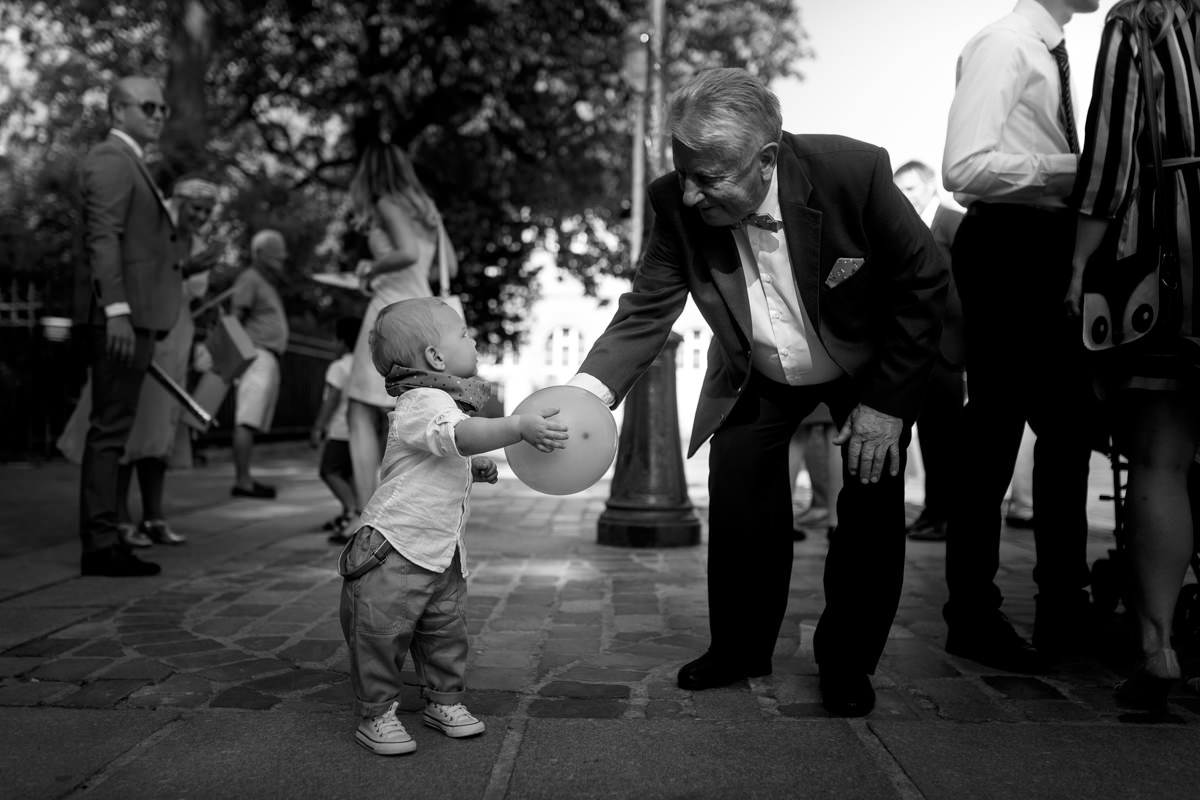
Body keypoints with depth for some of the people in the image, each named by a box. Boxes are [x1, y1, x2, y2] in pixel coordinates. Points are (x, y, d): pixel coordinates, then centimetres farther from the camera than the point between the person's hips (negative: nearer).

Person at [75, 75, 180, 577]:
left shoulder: (130, 163, 24)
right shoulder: (110, 160, -6)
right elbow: (102, 237, -17)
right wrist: (116, 309, -25)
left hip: (134, 316, 10)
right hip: (122, 316, -10)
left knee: (112, 429, 12)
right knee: (110, 429, -8)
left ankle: (102, 541, 20)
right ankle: (100, 545, -4)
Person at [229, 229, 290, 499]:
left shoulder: (268, 284, 26)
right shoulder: (249, 278, -2)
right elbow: (235, 317, -11)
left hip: (269, 359, 10)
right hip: (256, 355, -10)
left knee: (253, 423, 6)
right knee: (246, 421, -13)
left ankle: (244, 479, 6)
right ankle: (242, 480, -17)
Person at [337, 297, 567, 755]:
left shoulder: (445, 401, 12)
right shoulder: (423, 403, -21)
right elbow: (461, 435, -41)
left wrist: (474, 468, 10)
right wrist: (521, 427, -51)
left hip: (443, 553, 9)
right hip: (393, 549, -9)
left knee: (447, 631, 15)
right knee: (381, 635, 1)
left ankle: (444, 702, 32)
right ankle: (376, 716, 16)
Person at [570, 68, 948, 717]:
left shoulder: (854, 171, -32)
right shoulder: (677, 205, -25)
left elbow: (922, 284, -20)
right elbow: (646, 310, -20)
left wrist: (886, 401, -20)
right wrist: (587, 391, -37)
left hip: (869, 367, -2)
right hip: (757, 378, 2)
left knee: (872, 508, -5)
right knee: (737, 495, -5)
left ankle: (847, 662, 17)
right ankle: (739, 649, 18)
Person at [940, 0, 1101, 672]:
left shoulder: (1052, 54, 18)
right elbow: (965, 167, -20)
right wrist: (1067, 169, -18)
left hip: (1050, 251, 9)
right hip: (1006, 248, -9)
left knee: (1068, 428, 12)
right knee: (994, 434, -4)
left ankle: (1065, 612, 25)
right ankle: (974, 617, 9)